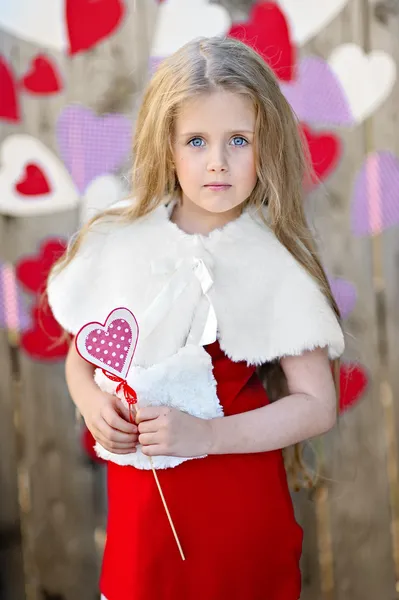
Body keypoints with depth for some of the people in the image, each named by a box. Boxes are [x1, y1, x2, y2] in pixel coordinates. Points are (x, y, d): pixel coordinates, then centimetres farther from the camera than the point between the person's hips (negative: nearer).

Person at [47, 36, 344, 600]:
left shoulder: (277, 265, -12)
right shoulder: (117, 242, -4)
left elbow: (318, 405, -12)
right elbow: (81, 354, 8)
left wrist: (206, 435, -22)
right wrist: (92, 404, -13)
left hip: (239, 504, -2)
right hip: (138, 500, 3)